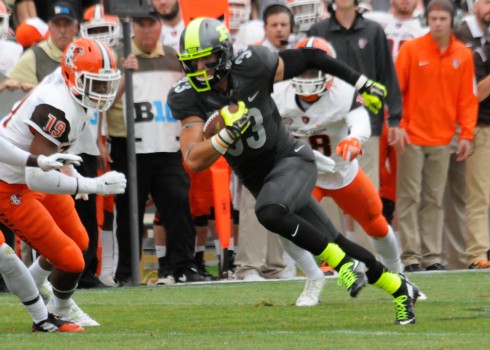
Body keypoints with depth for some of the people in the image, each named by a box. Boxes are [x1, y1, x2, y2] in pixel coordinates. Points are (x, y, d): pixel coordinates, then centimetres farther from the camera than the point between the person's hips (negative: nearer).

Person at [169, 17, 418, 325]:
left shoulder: (251, 66, -20)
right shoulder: (187, 97, -14)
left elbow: (309, 58, -5)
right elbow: (194, 160, -20)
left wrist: (362, 83, 0)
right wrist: (228, 133, -36)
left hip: (292, 160, -4)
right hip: (257, 179, 4)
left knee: (269, 212, -34)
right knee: (333, 243, 10)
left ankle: (342, 264, -18)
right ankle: (399, 290, 28)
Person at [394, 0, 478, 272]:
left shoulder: (463, 55, 6)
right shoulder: (411, 50, -2)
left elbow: (468, 98, 8)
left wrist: (466, 134, 1)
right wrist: (397, 126, -10)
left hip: (442, 139, 2)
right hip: (412, 137, -2)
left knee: (434, 200, 5)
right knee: (409, 197, -4)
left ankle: (432, 256, 7)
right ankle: (411, 256, -3)